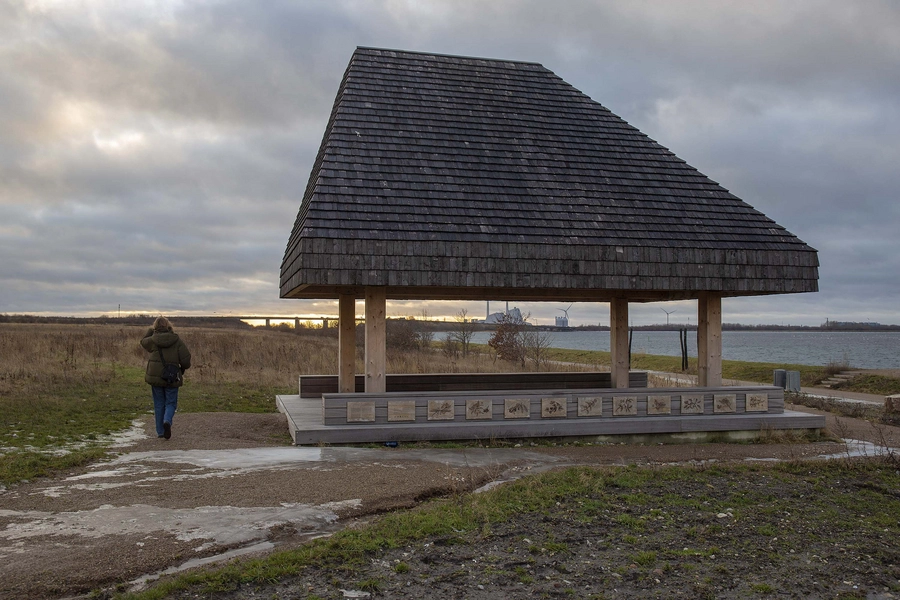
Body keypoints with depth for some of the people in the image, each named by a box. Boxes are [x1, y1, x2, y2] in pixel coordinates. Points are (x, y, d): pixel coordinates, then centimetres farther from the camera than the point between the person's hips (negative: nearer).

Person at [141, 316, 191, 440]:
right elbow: (186, 359, -8)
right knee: (170, 403, 8)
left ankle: (160, 431, 14)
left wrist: (150, 330, 29)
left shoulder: (152, 340, -3)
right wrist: (183, 369, 11)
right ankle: (167, 421, -20)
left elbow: (143, 342, 23)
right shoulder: (177, 340, -6)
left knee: (159, 404, 12)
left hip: (155, 376, 1)